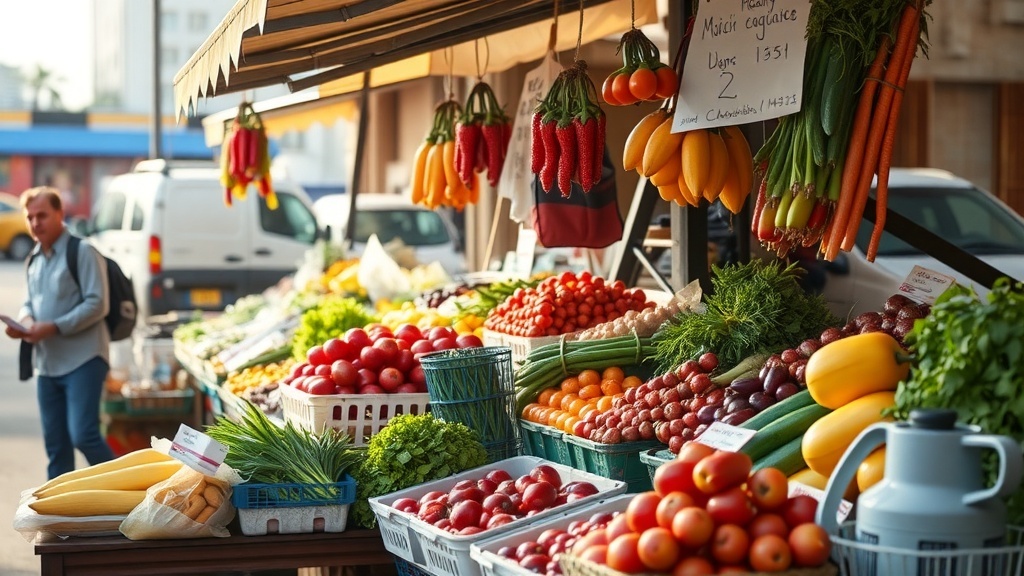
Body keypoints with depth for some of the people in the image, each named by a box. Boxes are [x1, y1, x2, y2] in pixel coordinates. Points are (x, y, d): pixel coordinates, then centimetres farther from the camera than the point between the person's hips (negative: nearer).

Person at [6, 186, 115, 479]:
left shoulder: (82, 251, -9)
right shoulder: (34, 259, 15)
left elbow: (97, 304, -14)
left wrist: (54, 327, -21)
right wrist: (25, 319, -3)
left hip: (83, 359, -7)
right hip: (47, 363, 7)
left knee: (83, 435, -15)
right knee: (56, 443, 9)